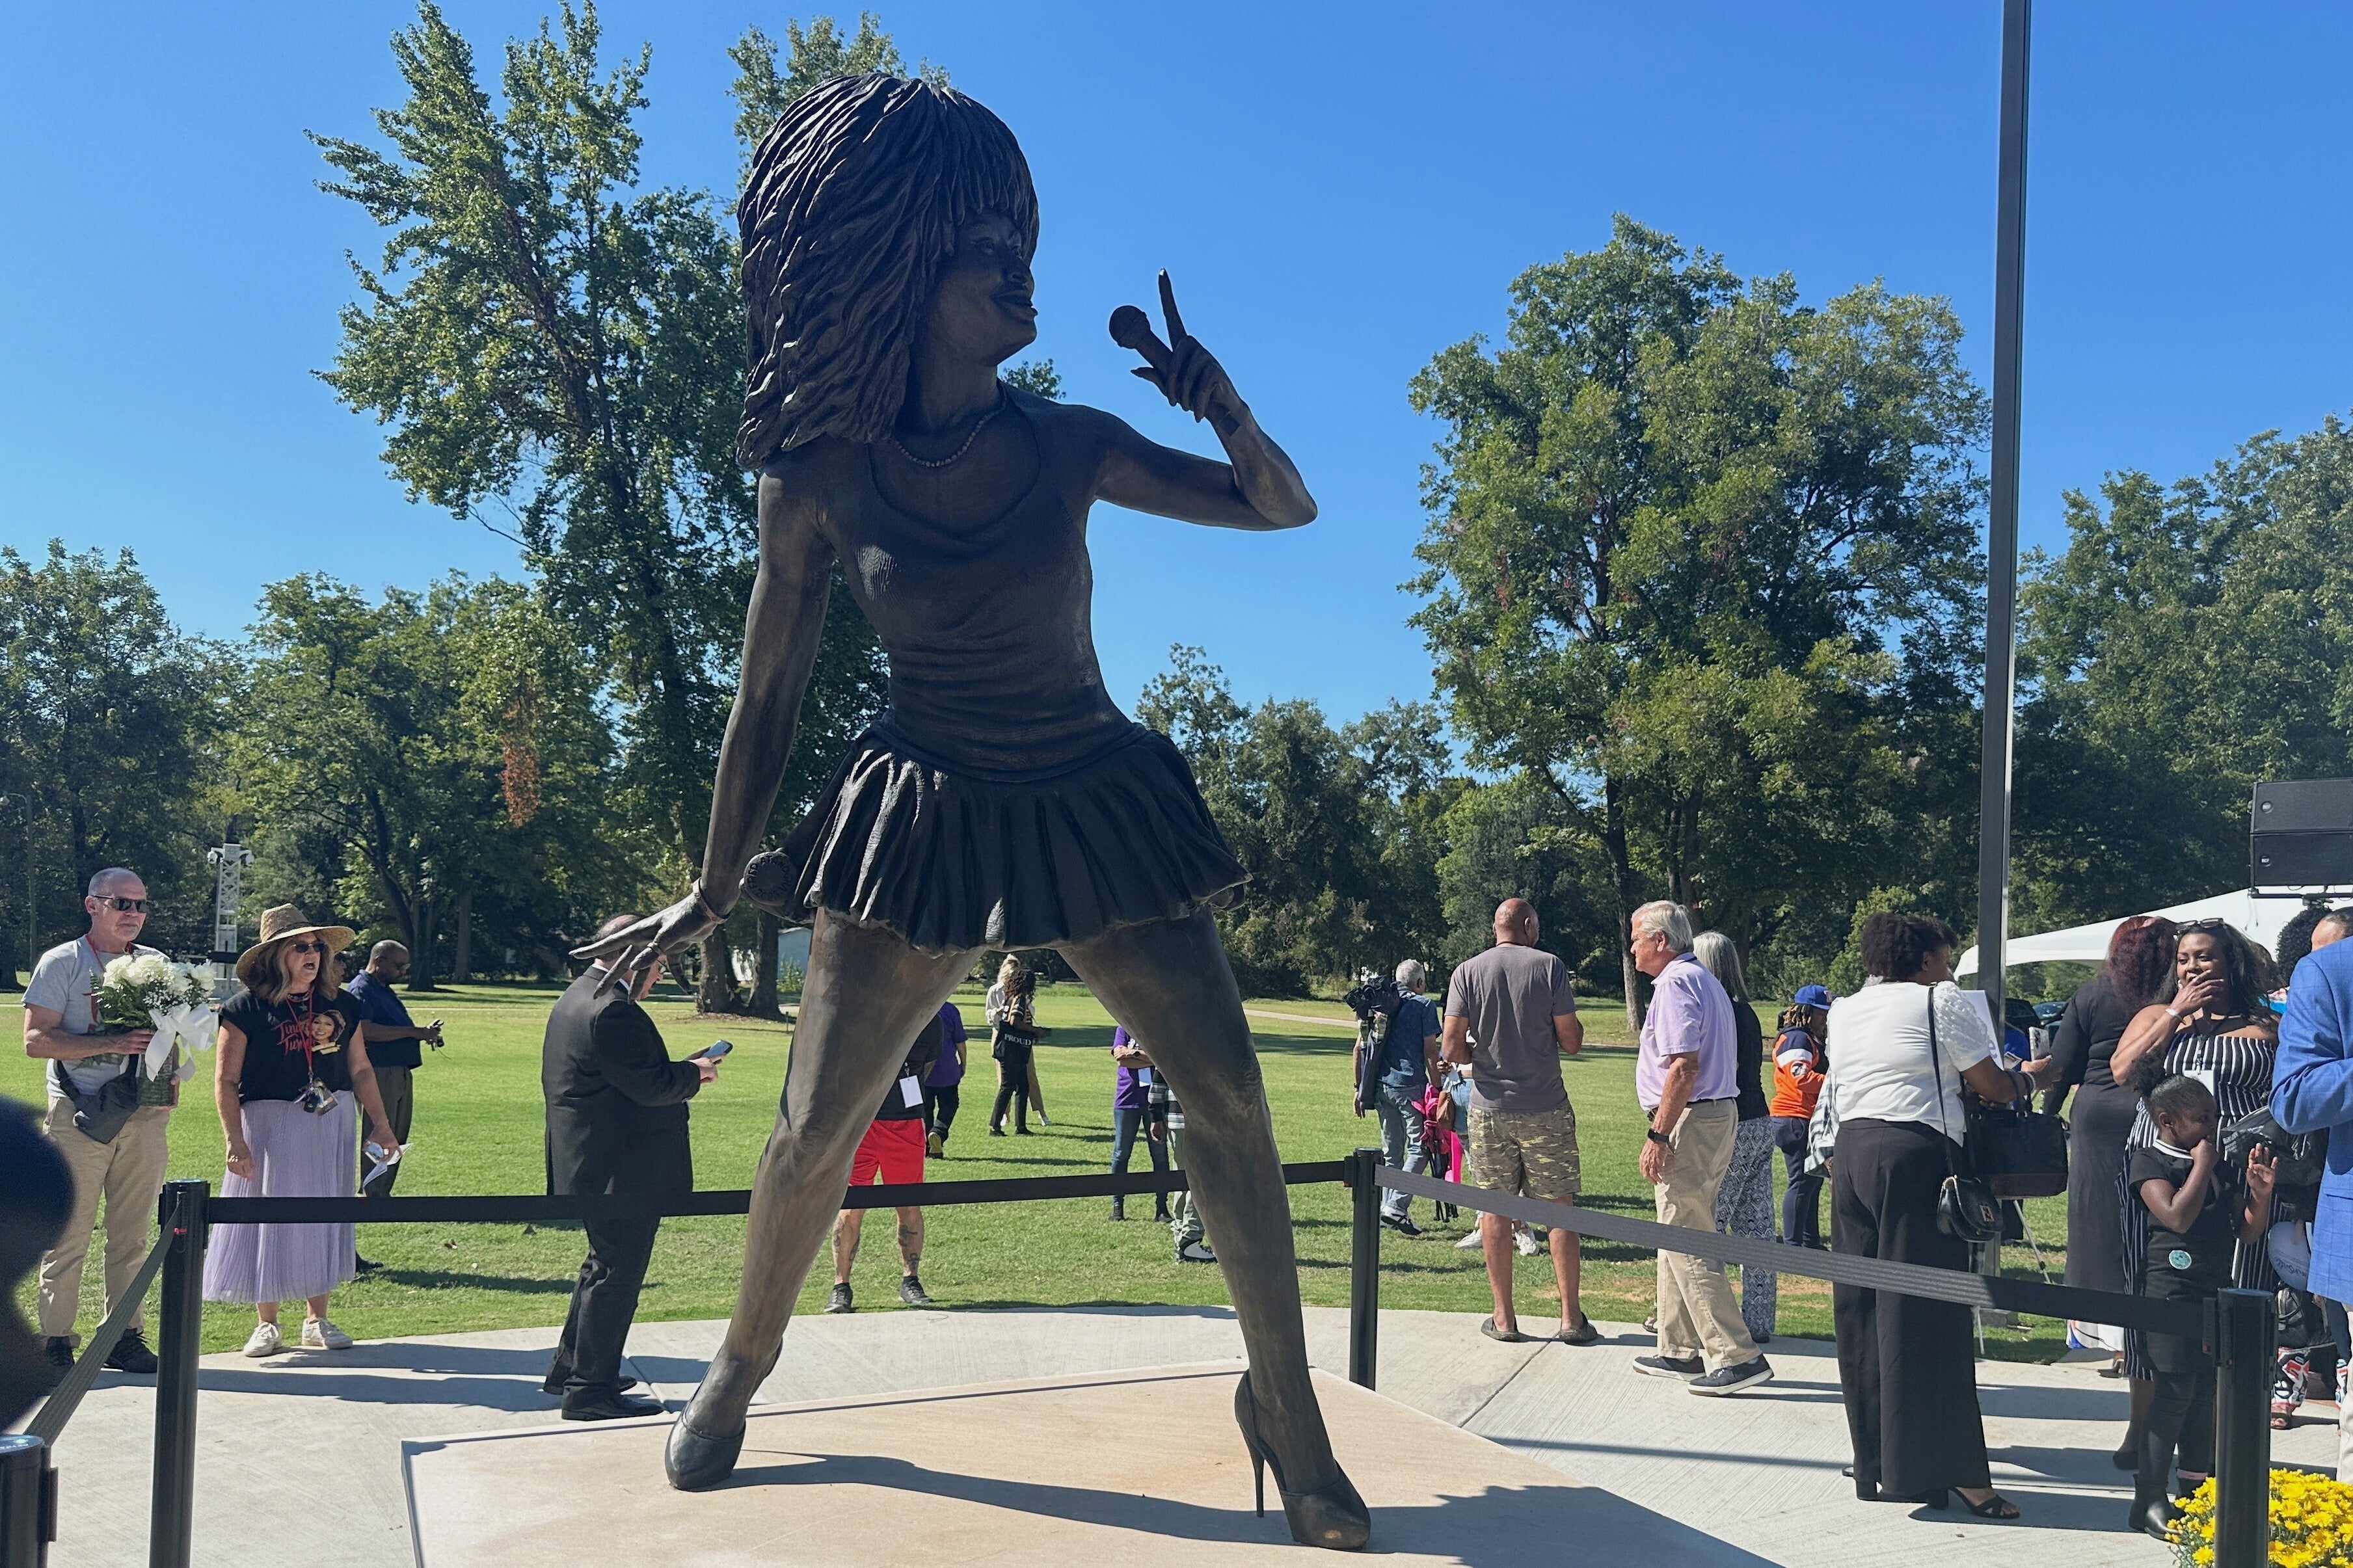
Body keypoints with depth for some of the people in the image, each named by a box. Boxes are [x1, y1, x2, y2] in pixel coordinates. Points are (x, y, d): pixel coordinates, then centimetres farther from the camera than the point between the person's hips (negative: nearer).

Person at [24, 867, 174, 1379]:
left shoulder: (159, 965, 15)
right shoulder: (62, 963, 2)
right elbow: (37, 1040, -6)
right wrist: (113, 1043, -17)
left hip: (146, 1115, 4)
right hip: (80, 1116, -4)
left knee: (134, 1234, 7)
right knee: (69, 1234, -2)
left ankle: (125, 1336, 13)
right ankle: (55, 1341, 6)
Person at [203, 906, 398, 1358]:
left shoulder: (341, 1006, 6)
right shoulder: (247, 1007, -7)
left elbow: (360, 1069, 12)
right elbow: (226, 1081, -8)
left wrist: (380, 1122, 6)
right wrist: (235, 1142, -15)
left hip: (330, 1129, 4)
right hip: (268, 1128, -4)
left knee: (323, 1219, 8)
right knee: (267, 1220, 2)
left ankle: (317, 1320, 19)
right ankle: (267, 1324, 15)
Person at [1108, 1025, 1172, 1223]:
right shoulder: (1124, 1028, 7)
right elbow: (1120, 1057, -9)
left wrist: (1135, 1054, -13)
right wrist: (1151, 1058, -11)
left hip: (1155, 1100, 0)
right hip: (1127, 1100, 0)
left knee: (1160, 1154, 0)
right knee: (1121, 1154, 4)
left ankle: (1161, 1206, 6)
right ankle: (1117, 1204, 13)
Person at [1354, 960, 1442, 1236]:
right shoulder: (1423, 1007, -2)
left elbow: (1360, 1048, 12)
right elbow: (1430, 1053, -6)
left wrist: (1359, 1088, 17)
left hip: (1381, 1087, 6)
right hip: (1411, 1086, -6)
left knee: (1391, 1151, 14)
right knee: (1419, 1148, -1)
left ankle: (1387, 1209, 15)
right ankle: (1396, 1206, -13)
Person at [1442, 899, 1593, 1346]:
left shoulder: (1467, 972, 0)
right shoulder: (1549, 966, -5)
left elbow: (1452, 1049, -5)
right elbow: (1572, 1042, -5)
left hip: (1489, 1108, 2)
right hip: (1546, 1110, -1)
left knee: (1495, 1209, 8)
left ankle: (1504, 1318, 11)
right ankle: (1572, 1317, 8)